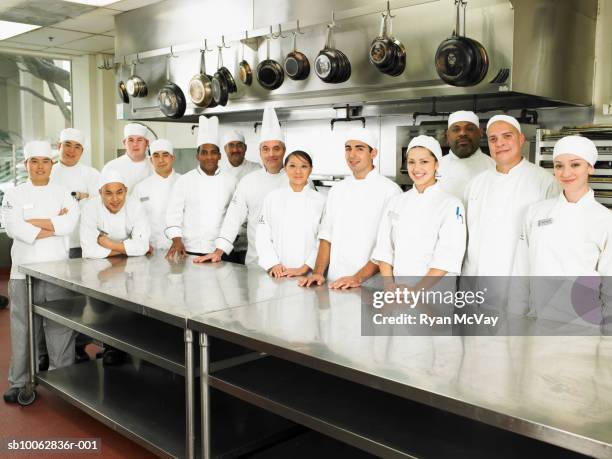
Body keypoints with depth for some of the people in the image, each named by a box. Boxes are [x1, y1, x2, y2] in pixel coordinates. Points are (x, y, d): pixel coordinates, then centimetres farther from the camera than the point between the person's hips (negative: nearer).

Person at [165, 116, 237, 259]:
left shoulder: (230, 181, 5)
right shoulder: (184, 181, 2)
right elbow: (174, 212, -2)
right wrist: (177, 240, -14)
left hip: (221, 251, 1)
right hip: (190, 250, -1)